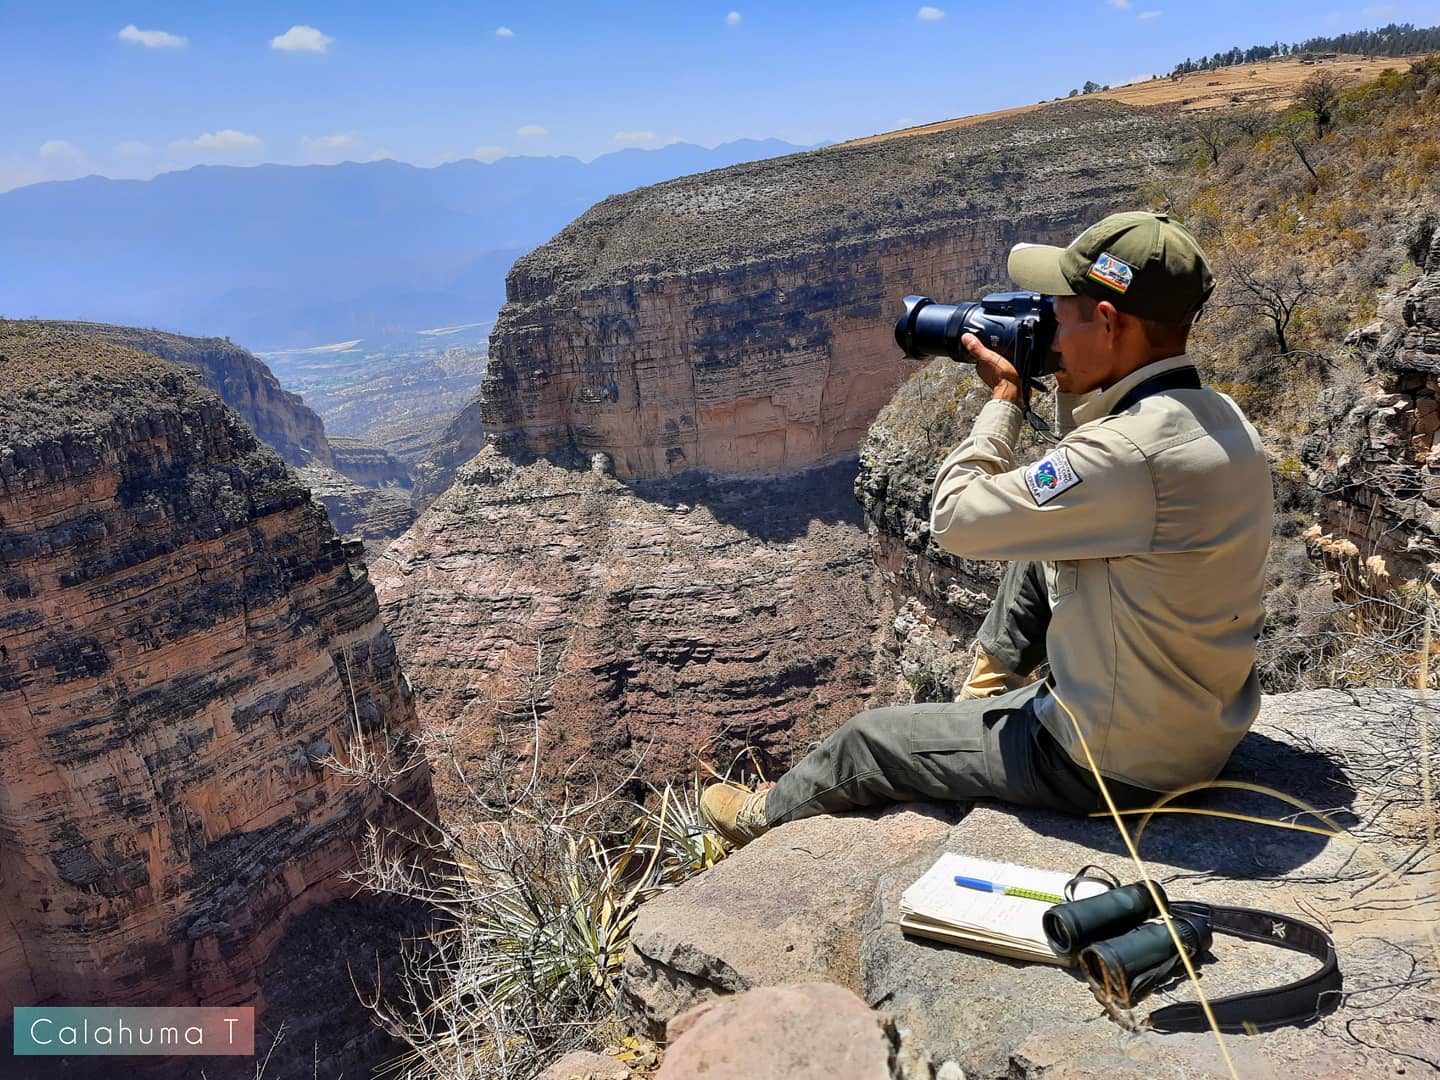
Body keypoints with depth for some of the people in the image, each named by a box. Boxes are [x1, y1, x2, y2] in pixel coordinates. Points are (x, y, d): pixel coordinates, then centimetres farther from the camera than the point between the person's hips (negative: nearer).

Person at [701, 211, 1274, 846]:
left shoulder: (1131, 452, -32)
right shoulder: (1223, 419, -3)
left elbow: (953, 518, -21)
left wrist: (1004, 396, -9)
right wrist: (1074, 393, 3)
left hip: (1115, 764, -8)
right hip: (1207, 727, 8)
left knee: (867, 740, 10)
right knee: (1035, 550, 21)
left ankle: (766, 815, 39)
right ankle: (992, 687, 40)